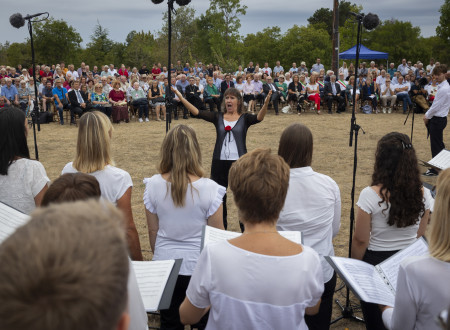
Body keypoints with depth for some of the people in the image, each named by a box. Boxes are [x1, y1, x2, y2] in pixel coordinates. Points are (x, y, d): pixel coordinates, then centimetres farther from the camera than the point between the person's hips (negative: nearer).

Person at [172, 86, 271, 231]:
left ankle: (245, 228, 21)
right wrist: (181, 98, -15)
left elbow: (259, 117, -19)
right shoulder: (218, 117, 5)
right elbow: (197, 113, -5)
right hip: (219, 163, 2)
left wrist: (266, 103, -38)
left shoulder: (244, 118, 0)